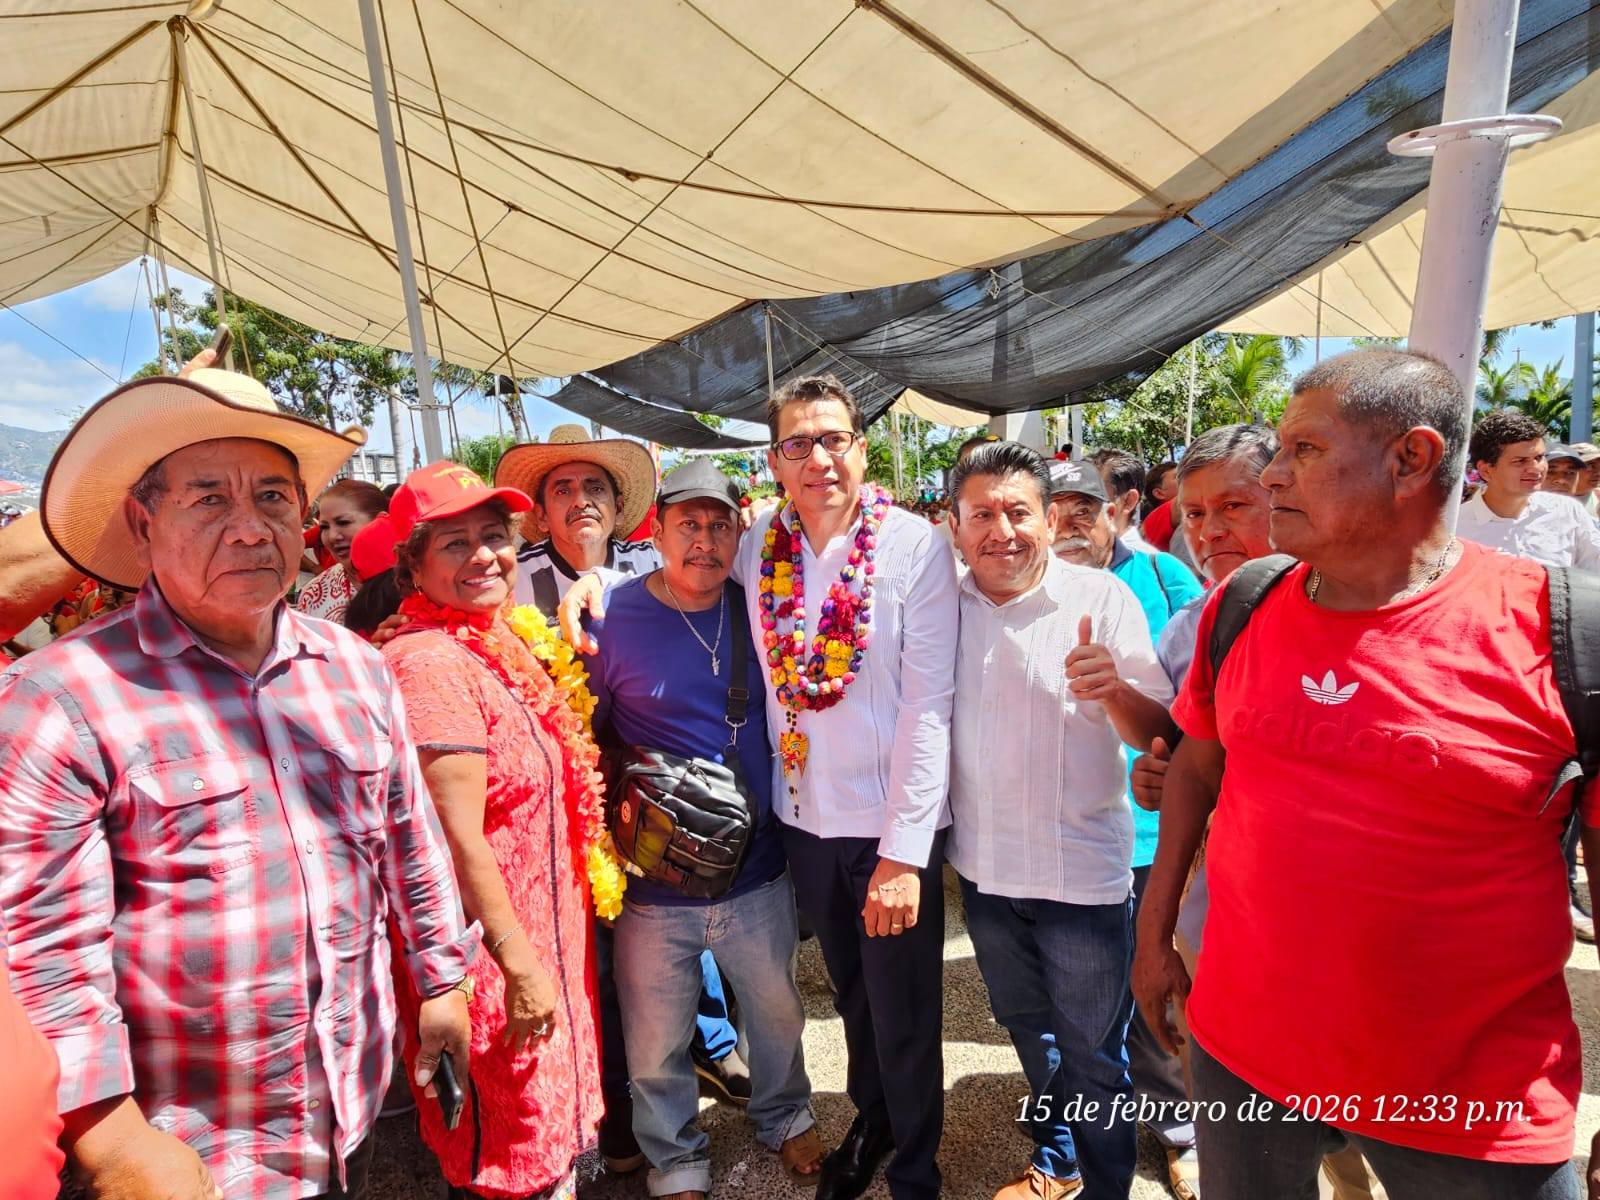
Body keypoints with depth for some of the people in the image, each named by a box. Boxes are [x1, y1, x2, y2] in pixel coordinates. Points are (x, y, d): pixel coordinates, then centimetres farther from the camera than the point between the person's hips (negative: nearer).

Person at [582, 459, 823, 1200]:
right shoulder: (610, 617, -13)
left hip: (757, 872, 3)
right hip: (654, 886, -2)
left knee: (777, 1015, 23)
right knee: (656, 1046, 15)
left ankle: (784, 1117, 52)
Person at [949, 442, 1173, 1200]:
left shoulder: (1101, 598, -14)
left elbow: (1159, 737, -14)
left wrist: (1113, 688, -34)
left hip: (1082, 872, -4)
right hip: (983, 866, 4)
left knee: (1093, 1059, 13)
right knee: (1028, 1031, 25)